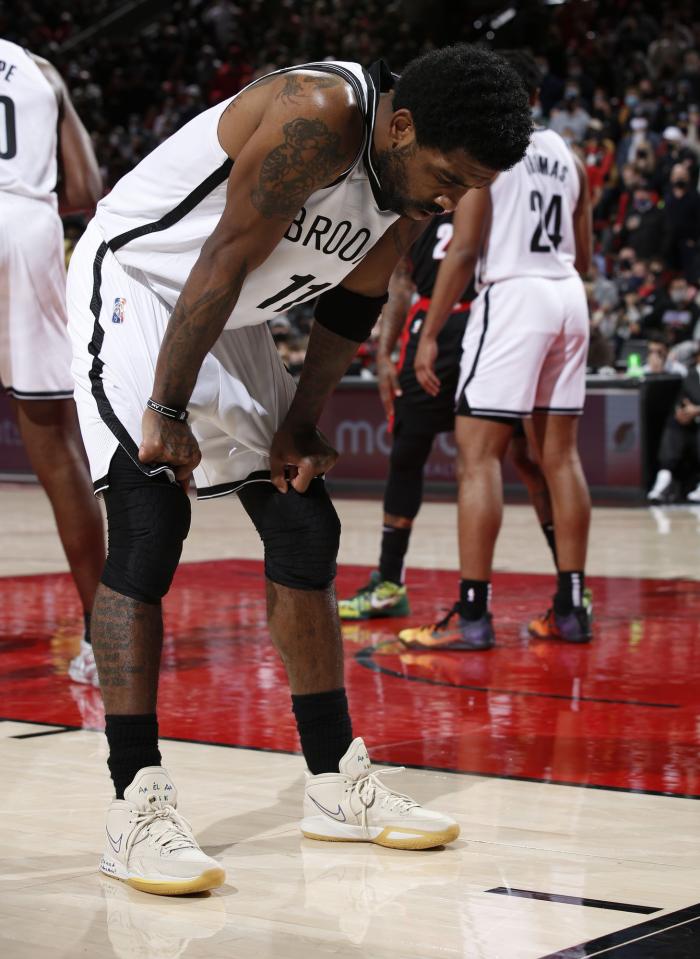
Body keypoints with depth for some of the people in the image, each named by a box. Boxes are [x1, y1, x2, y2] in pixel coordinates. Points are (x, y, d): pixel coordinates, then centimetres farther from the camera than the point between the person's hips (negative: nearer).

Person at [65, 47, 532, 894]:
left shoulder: (415, 190, -3)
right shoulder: (318, 116, -29)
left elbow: (351, 309, 7)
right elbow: (226, 260, -29)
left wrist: (299, 429, 0)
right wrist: (166, 412, -28)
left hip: (231, 322, 9)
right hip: (135, 284, -9)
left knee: (305, 530, 6)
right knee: (148, 523, -19)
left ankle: (336, 785, 15)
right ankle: (136, 808, -16)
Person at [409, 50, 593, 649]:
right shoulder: (568, 156, 17)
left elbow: (464, 250, -11)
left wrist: (429, 334, -9)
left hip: (512, 296, -7)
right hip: (569, 298, 7)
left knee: (478, 453, -5)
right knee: (560, 454, 11)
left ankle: (472, 615, -10)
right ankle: (572, 608, 13)